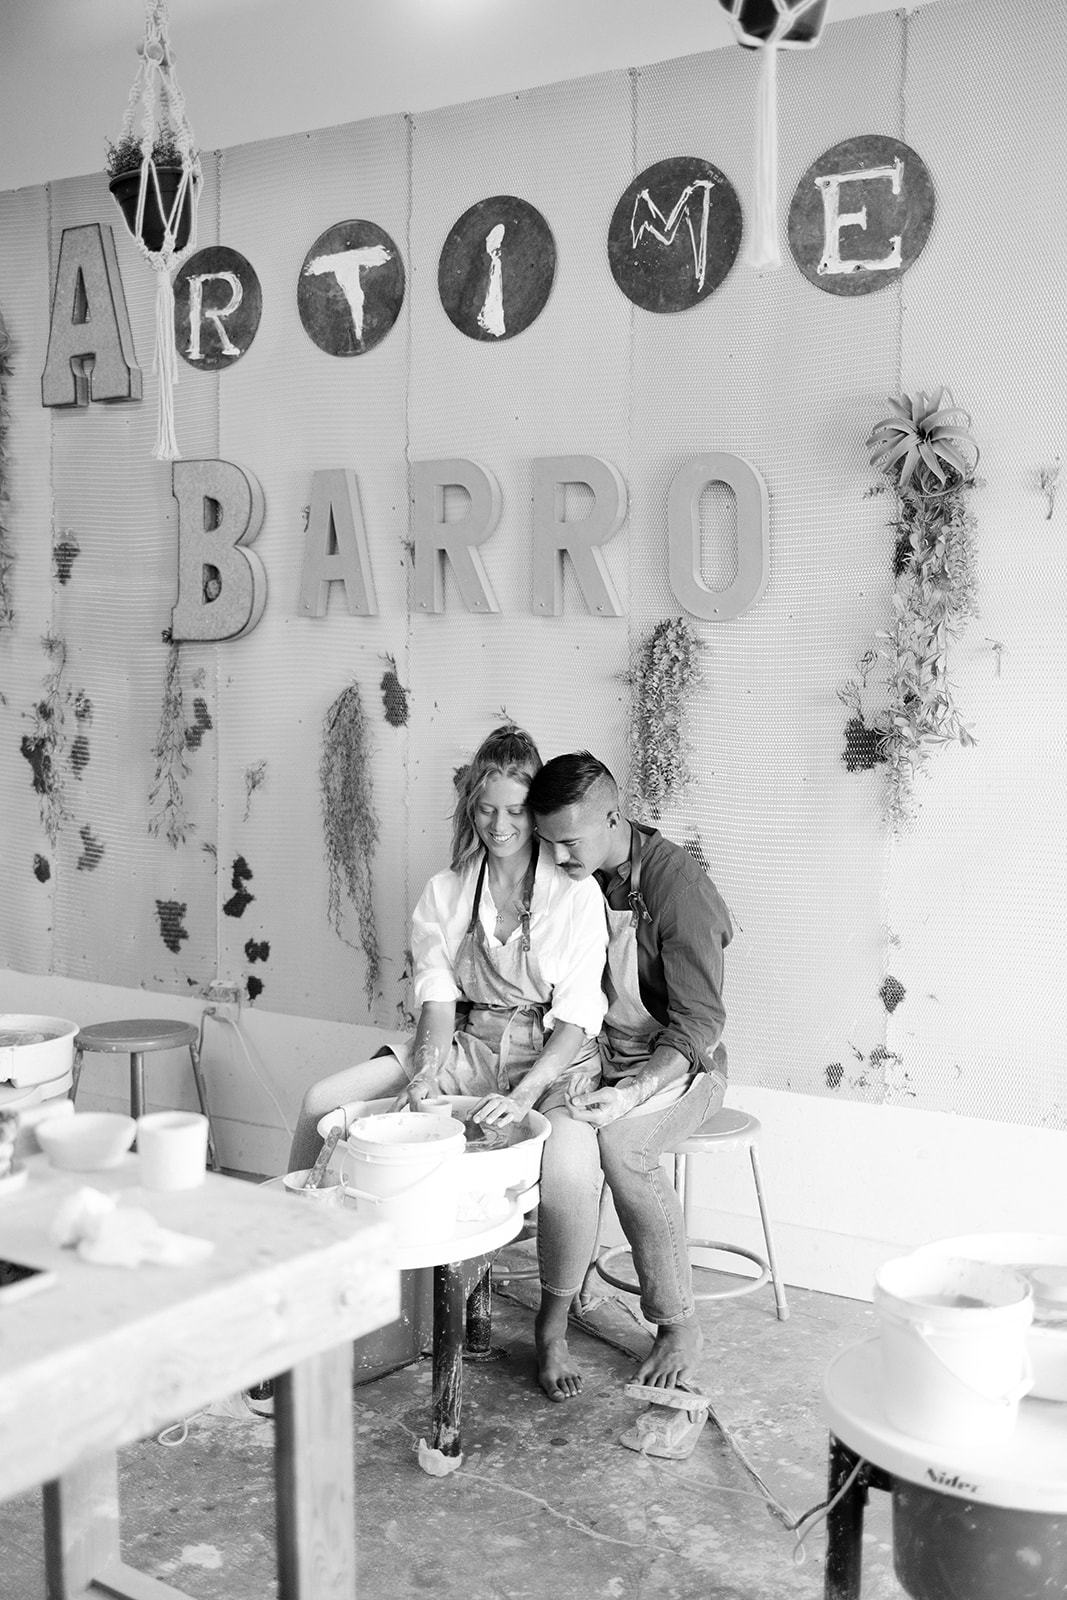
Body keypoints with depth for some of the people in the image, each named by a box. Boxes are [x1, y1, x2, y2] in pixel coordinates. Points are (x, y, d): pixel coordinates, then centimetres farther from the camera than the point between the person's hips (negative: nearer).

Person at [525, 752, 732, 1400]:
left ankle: (679, 1327, -15)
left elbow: (698, 1021, -21)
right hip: (598, 1054, 5)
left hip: (679, 1065, -4)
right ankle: (554, 1324, -14)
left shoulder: (677, 884, -21)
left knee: (618, 1144, -33)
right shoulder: (570, 877, -2)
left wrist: (630, 1095, -34)